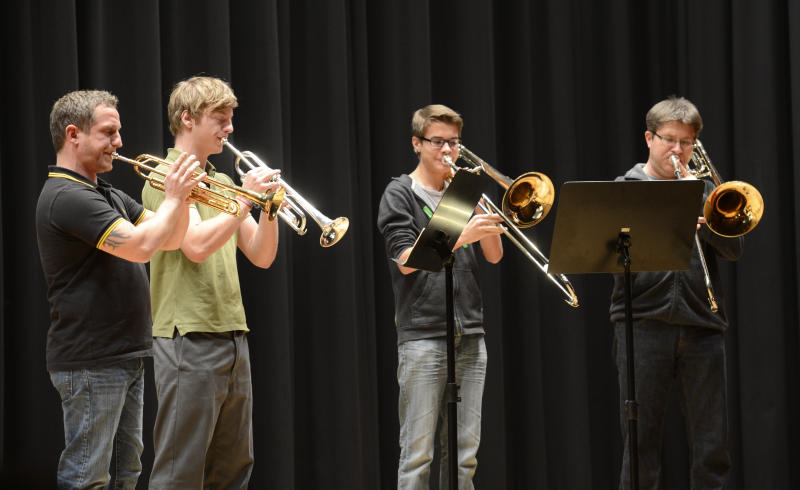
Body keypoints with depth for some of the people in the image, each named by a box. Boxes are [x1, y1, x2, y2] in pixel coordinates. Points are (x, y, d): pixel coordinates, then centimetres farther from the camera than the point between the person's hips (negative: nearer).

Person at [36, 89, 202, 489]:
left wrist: (180, 196, -4)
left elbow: (169, 239, 14)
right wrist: (173, 198, -12)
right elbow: (140, 246, -26)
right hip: (90, 362, -10)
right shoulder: (66, 196, -17)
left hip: (125, 358, 10)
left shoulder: (107, 195, 16)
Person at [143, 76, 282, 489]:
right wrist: (245, 199, -14)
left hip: (232, 336, 8)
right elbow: (198, 246, -21)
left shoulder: (221, 183, 18)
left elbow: (261, 256, 14)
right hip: (190, 338, -8)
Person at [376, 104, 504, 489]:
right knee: (417, 453, -6)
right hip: (423, 337, -5)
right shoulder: (400, 194, 2)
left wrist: (484, 214, -5)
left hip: (470, 335, 5)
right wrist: (462, 236, -21)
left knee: (464, 452, 5)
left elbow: (494, 255, 11)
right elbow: (406, 260, -11)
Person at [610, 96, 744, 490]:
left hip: (702, 325, 2)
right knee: (641, 440, -1)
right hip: (644, 322, -2)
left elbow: (733, 249, 4)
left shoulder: (702, 190, 16)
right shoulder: (625, 189, 8)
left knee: (712, 445, 2)